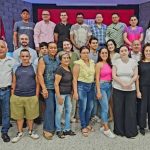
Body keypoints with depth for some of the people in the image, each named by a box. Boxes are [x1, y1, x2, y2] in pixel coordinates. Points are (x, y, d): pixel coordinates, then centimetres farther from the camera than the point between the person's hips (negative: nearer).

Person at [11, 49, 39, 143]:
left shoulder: (34, 68, 1)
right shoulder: (16, 68, 7)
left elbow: (37, 83, 2)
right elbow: (14, 83, 10)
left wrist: (36, 96, -3)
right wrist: (12, 95, 5)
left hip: (31, 97, -1)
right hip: (17, 96, 2)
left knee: (30, 116, 10)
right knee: (19, 116, 10)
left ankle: (31, 131, 31)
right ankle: (20, 133, 28)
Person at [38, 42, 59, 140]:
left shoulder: (58, 60, 11)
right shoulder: (43, 59, -3)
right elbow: (40, 74, -9)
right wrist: (44, 88, -15)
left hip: (57, 88, 5)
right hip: (48, 88, -5)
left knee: (55, 108, 8)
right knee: (50, 108, -7)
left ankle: (53, 126, 23)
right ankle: (48, 130, 4)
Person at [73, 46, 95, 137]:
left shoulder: (92, 62, 6)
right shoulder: (78, 64, -9)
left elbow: (94, 75, 11)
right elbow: (75, 79, -9)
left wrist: (95, 87, 6)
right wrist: (75, 92, -13)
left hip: (91, 86, 5)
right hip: (82, 86, -5)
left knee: (90, 107, 11)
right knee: (83, 108, 0)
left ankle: (87, 124, 31)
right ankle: (83, 127, 16)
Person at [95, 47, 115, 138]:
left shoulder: (109, 63, 9)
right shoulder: (99, 64, -9)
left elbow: (111, 76, 12)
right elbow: (97, 78, -11)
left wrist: (111, 86, 5)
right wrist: (98, 91, -14)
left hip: (109, 86, 6)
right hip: (102, 86, -6)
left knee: (105, 107, 12)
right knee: (105, 108, -6)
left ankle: (104, 126, 23)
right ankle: (106, 129, 2)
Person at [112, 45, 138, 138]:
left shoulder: (133, 62, 3)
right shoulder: (116, 62, 2)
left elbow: (135, 76, 1)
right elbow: (114, 76, -4)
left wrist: (129, 84, -16)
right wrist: (123, 84, -16)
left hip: (131, 90, 0)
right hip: (118, 89, 0)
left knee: (131, 110, 2)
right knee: (118, 110, 4)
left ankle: (131, 131, 16)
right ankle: (119, 130, 18)